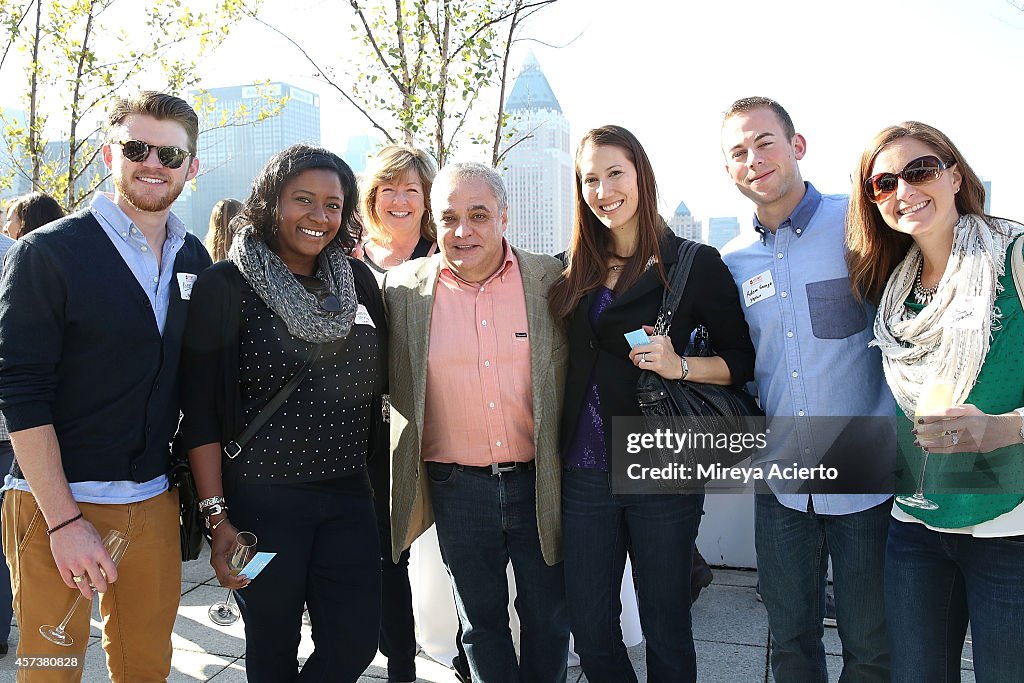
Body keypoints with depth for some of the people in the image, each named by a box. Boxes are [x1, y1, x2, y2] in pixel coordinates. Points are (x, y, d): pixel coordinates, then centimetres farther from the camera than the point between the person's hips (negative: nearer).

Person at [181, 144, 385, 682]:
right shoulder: (225, 286, -7)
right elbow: (200, 411, -8)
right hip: (261, 501, -4)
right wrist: (218, 518, -11)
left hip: (349, 496, 4)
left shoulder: (358, 280, 6)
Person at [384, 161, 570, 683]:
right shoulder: (405, 287, -3)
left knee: (548, 619, 17)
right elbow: (389, 383, 6)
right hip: (456, 487, 0)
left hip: (539, 480, 0)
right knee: (480, 622, 17)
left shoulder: (549, 279, -3)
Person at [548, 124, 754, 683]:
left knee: (665, 628, 12)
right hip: (585, 472, 4)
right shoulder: (577, 271, 8)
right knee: (590, 629, 12)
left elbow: (744, 359, -2)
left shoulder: (695, 264, -4)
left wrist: (680, 366, -18)